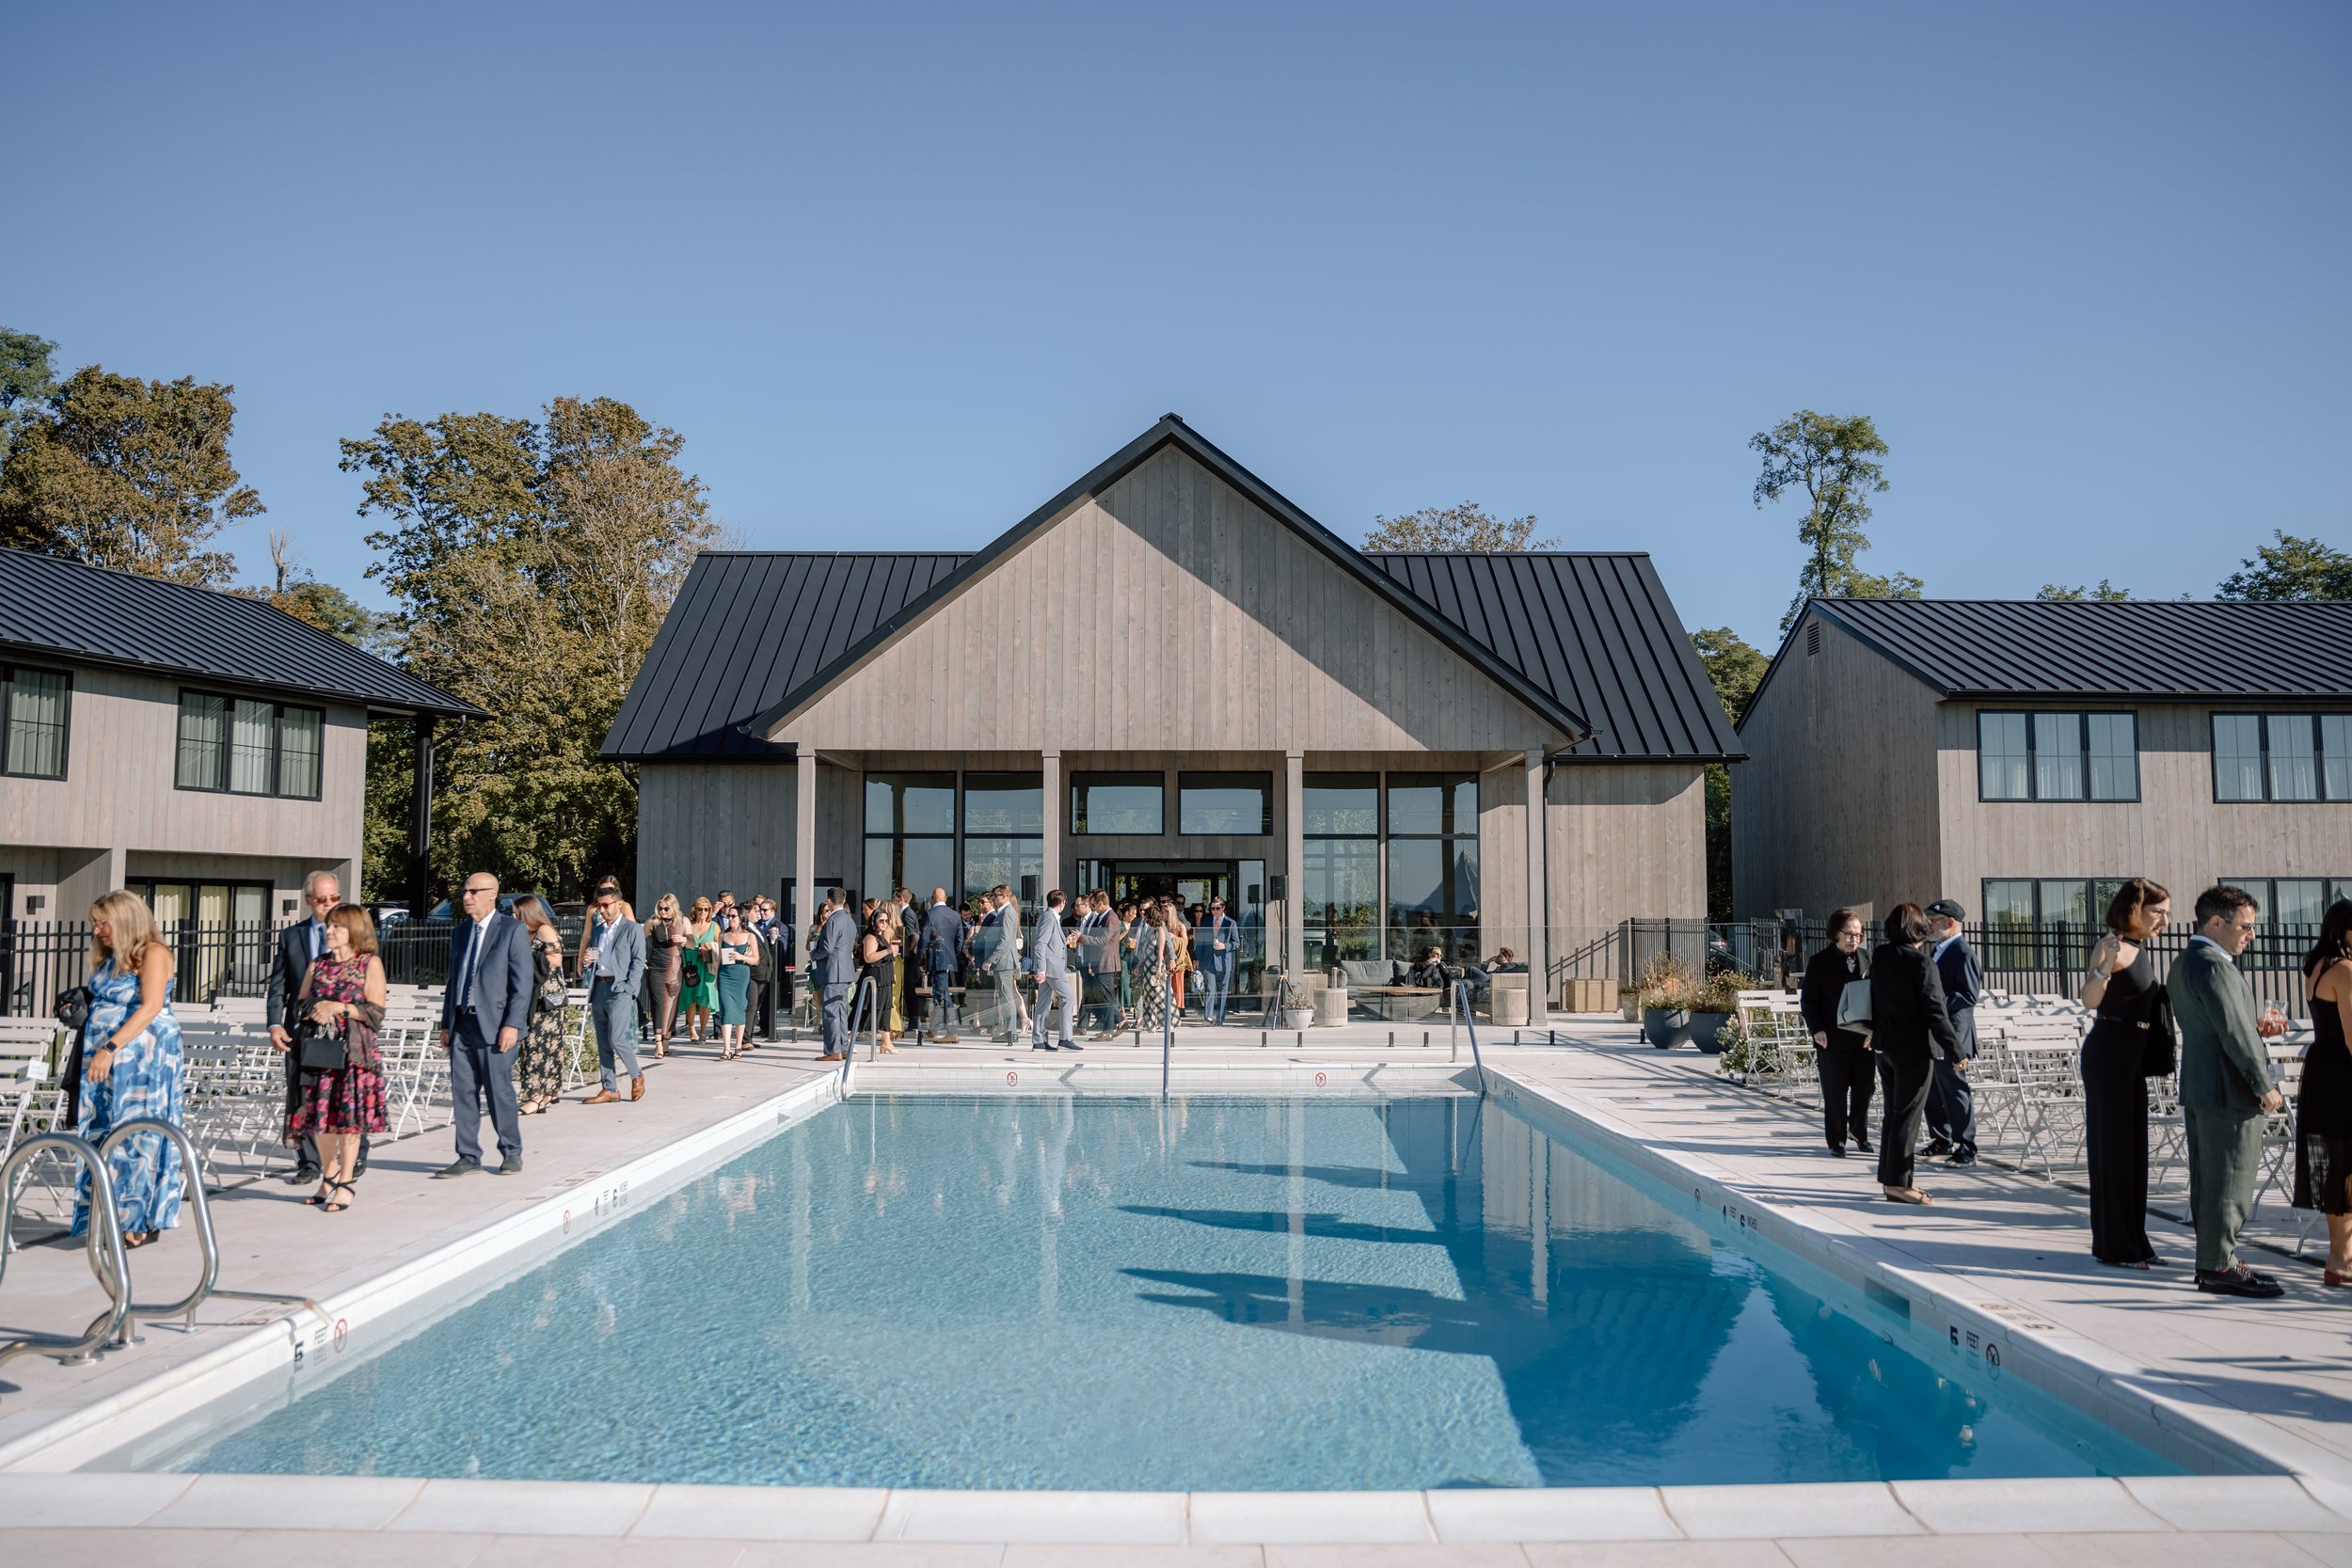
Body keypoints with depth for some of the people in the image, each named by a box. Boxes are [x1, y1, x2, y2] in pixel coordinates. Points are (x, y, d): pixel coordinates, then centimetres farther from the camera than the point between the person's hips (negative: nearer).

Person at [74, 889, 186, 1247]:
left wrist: (111, 1048, -22)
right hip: (104, 1059, 8)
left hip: (142, 1059, -8)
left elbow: (151, 1007, -17)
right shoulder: (108, 958, 16)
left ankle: (140, 1222, -1)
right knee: (101, 1136, 5)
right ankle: (109, 1219, 9)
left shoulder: (152, 953, -7)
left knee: (135, 1136, -6)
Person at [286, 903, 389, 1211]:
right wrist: (314, 1010, -9)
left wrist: (338, 1008, -15)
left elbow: (376, 1012, -6)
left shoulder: (370, 964, -1)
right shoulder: (318, 964, 14)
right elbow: (299, 1003, 13)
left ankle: (345, 1184, 6)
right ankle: (329, 1174, 25)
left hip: (354, 1050, -5)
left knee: (348, 1113, -4)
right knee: (318, 1112, 6)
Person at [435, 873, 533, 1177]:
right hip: (462, 1026, 6)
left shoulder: (513, 930, -4)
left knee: (500, 1091, -1)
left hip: (495, 1025, -6)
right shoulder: (460, 932, 17)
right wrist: (446, 1024, 14)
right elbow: (453, 980, 21)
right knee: (463, 1092, 6)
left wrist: (512, 1024, -16)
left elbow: (522, 982, -9)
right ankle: (468, 1158, 14)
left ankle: (511, 1153, 13)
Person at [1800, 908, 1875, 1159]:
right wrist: (1817, 1029, -13)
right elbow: (1807, 1000, -2)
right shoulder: (1820, 962, -3)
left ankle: (1858, 1132, 30)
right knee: (1835, 1092, 3)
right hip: (1832, 1038, -3)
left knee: (1864, 1087, 8)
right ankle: (1836, 1141, 16)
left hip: (1863, 1036, 3)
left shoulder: (1867, 959, 5)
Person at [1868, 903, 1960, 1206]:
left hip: (1886, 1045, 7)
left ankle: (1891, 1178, 22)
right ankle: (1898, 1183, 0)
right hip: (1914, 1047, -7)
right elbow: (1934, 1010, -17)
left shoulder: (1879, 957, 5)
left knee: (1893, 1114, 15)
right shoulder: (1921, 962, -16)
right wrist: (1955, 1048, -11)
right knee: (1907, 1116, -2)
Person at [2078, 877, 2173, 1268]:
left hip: (2132, 1055, 10)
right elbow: (2089, 1000, -30)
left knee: (2133, 1147, 14)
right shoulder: (2113, 946, -14)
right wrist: (2104, 966, -44)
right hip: (2108, 1052, -10)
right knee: (2111, 1145, -4)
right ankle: (2114, 1246, 3)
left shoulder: (2140, 949, 13)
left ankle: (2134, 1241, 24)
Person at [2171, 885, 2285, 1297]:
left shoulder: (2183, 964, 15)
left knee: (2207, 1180, 14)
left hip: (2197, 1088, 10)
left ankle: (2212, 1260, 21)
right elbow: (2235, 1031, -20)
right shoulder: (2214, 968, -17)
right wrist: (2264, 1085, -14)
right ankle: (2218, 1266, 0)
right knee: (2229, 1180, -4)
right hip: (2228, 1089, -10)